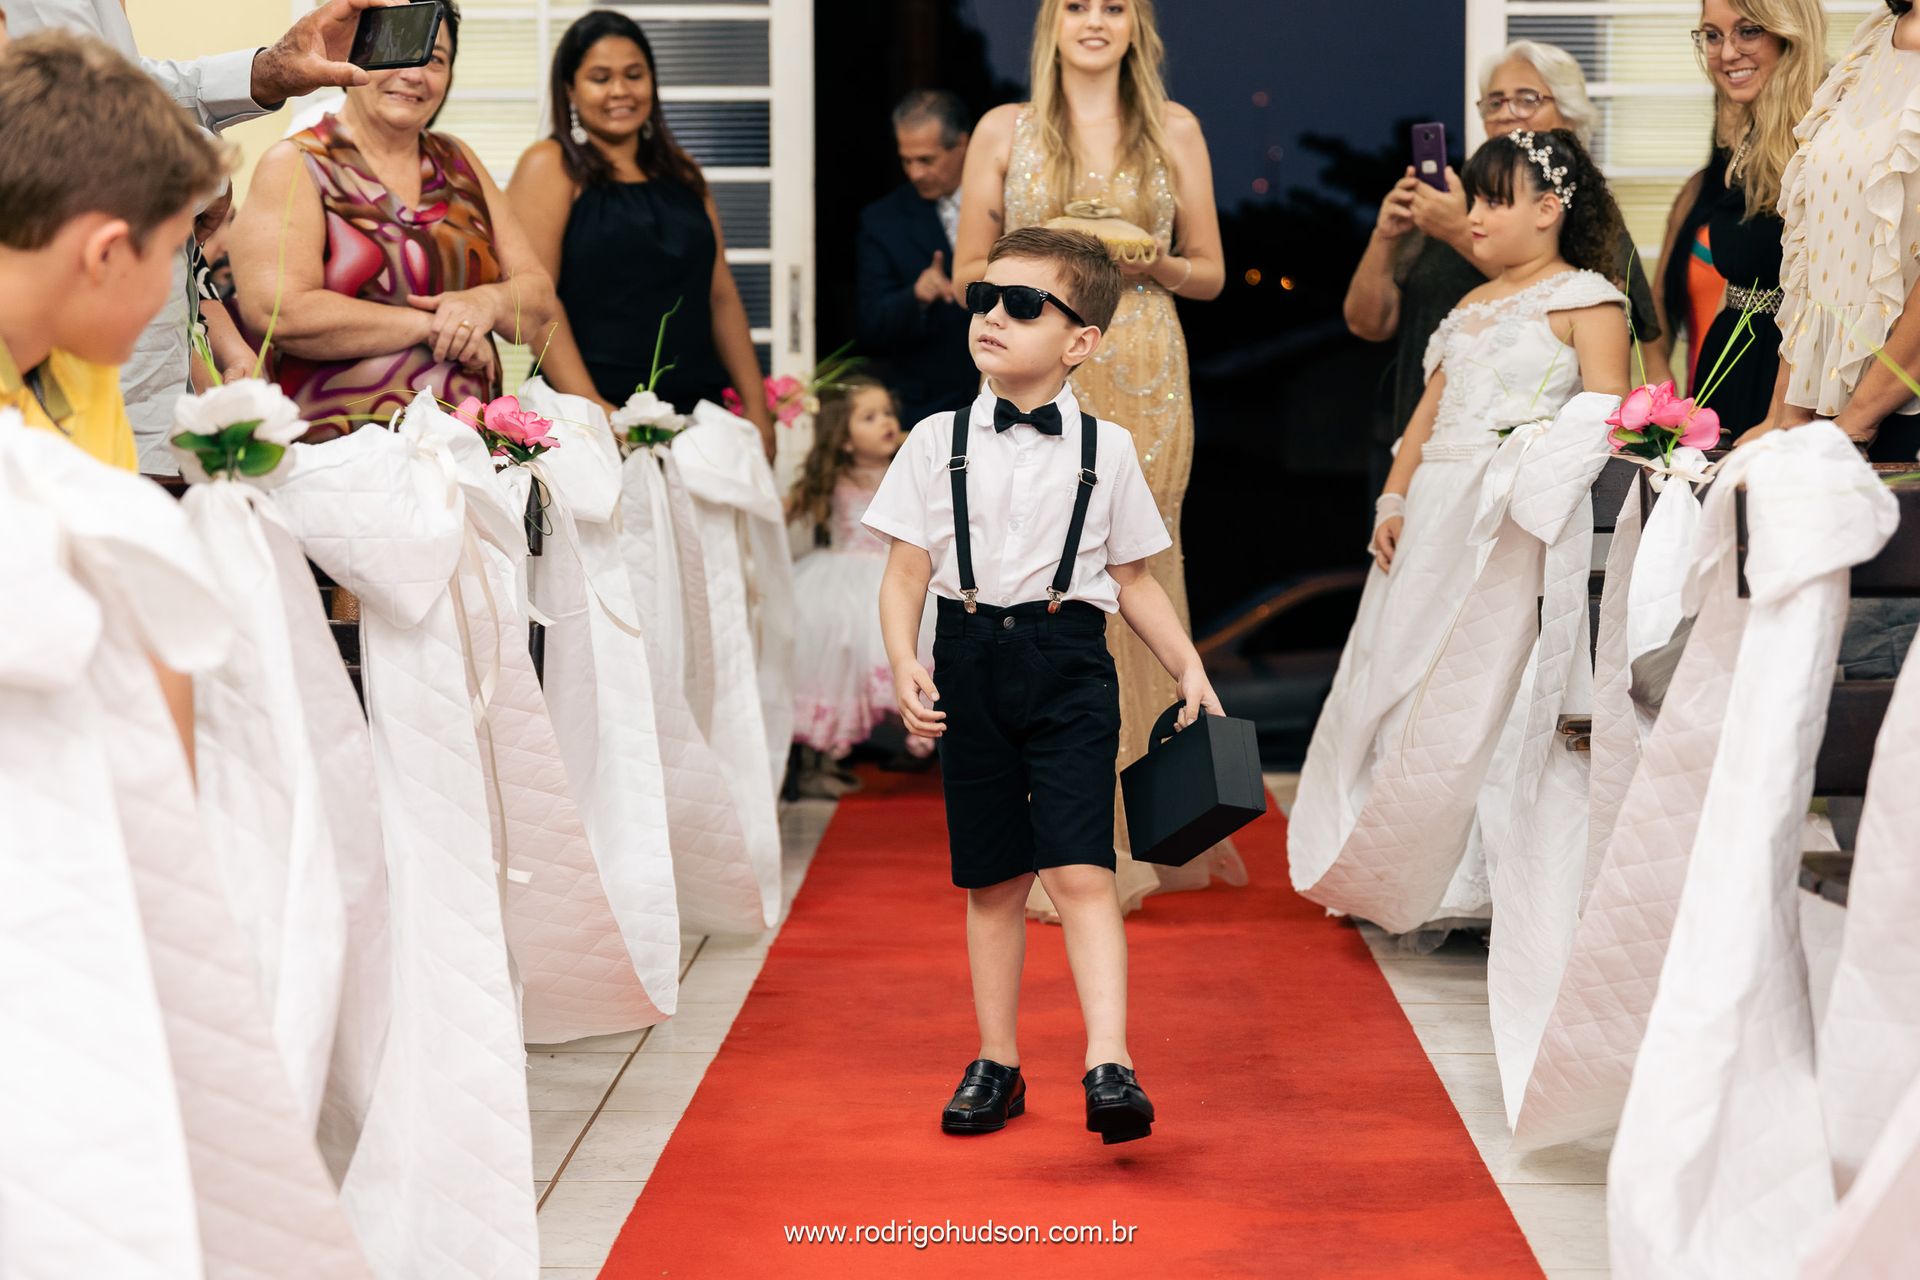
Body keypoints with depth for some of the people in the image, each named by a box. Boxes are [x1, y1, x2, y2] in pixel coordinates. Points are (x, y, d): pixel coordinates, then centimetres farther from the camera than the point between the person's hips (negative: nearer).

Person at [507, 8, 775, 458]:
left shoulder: (681, 173, 17)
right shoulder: (551, 168, 0)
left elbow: (721, 295, 16)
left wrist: (757, 406, 8)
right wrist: (588, 406, -19)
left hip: (696, 408, 5)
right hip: (599, 416, -5)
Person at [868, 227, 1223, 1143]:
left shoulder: (1107, 450, 5)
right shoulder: (938, 443, 5)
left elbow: (1133, 580, 11)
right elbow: (906, 572, 3)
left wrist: (1188, 669, 3)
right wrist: (903, 661, -12)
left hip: (1069, 664, -1)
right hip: (972, 662, 2)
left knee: (1079, 868, -13)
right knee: (990, 879, 8)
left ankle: (1109, 1064, -17)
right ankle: (996, 1061, 19)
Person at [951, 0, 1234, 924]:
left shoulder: (1173, 130, 10)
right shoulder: (1005, 132, 8)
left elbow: (1209, 274, 13)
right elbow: (969, 272, 8)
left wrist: (1152, 262, -8)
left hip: (1143, 381, 1)